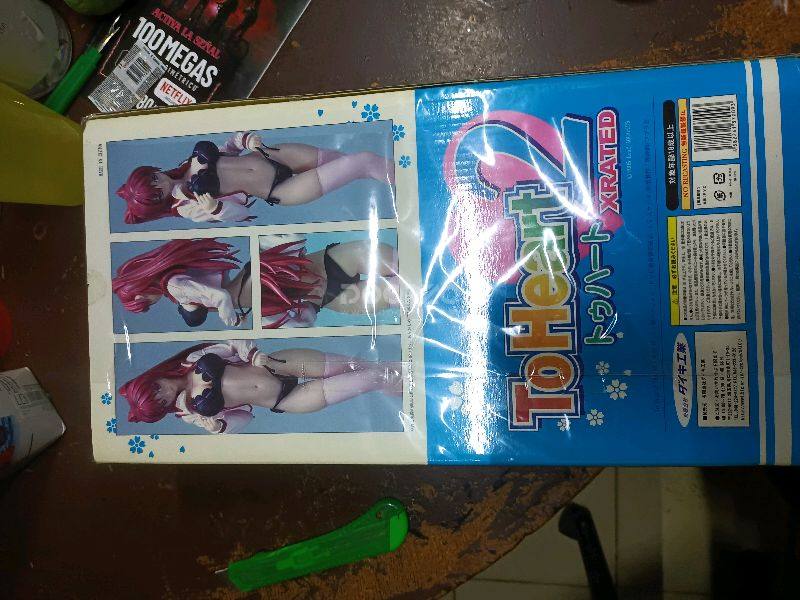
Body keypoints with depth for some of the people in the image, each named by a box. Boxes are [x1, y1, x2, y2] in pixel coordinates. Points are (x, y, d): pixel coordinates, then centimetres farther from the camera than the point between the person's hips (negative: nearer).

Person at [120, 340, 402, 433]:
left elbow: (235, 344, 3)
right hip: (279, 402, -2)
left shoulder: (193, 361, -3)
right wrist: (218, 425, -18)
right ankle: (388, 383, 12)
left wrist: (259, 356, -14)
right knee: (337, 388, -10)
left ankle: (383, 370, 18)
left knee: (337, 365, -8)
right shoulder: (188, 410, -2)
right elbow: (239, 419, 2)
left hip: (270, 364, 2)